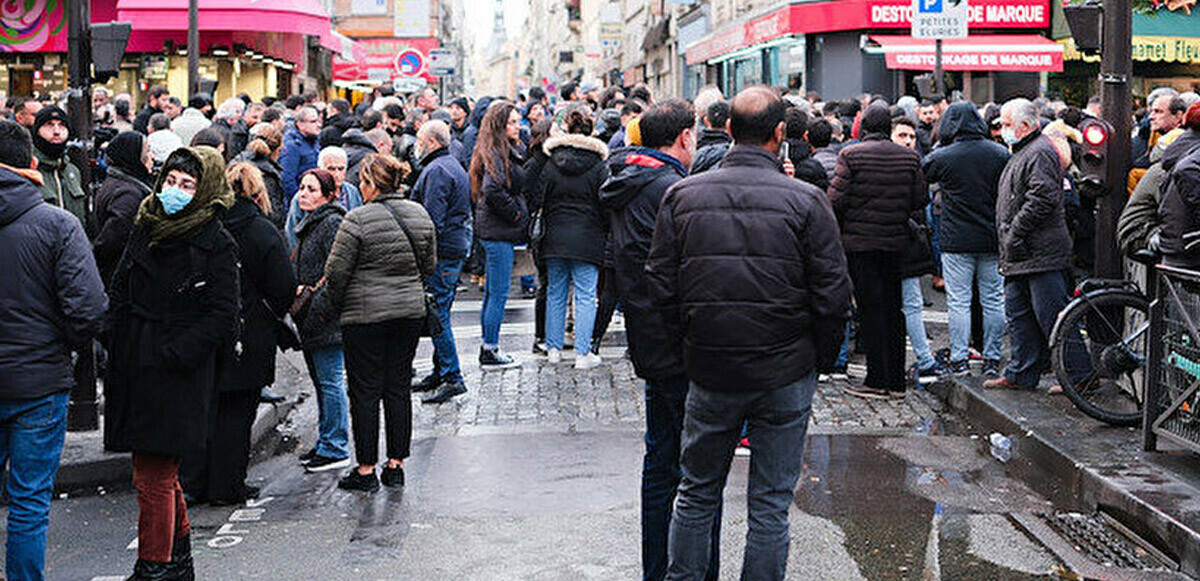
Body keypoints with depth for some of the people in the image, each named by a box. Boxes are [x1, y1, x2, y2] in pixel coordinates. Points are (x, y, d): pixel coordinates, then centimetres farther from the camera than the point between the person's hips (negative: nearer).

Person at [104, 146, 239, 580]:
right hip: (134, 371, 7)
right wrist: (118, 345, 6)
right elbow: (119, 291, 19)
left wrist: (169, 357, -16)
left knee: (153, 477, -6)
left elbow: (221, 317, -11)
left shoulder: (216, 246, -7)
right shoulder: (146, 230, 12)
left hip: (178, 376, -7)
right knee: (160, 471, 16)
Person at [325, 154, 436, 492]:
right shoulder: (419, 214, 3)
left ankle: (366, 470, 7)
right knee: (398, 387, 12)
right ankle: (396, 465, 16)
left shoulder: (358, 220, -14)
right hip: (411, 311, 5)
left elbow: (337, 271, -11)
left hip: (365, 315, -5)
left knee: (365, 391, 2)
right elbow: (429, 264, 12)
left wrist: (336, 305, 5)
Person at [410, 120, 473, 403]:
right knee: (441, 313, 15)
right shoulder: (455, 166, 19)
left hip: (441, 252, -10)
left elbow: (433, 218, -21)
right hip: (458, 247, 10)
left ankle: (452, 378, -9)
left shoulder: (436, 171, -14)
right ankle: (440, 373, 22)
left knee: (437, 314, -8)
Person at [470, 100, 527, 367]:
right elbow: (492, 190, -29)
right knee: (499, 293, -4)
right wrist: (515, 213, -16)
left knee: (493, 291, 15)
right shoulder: (496, 154, -16)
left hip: (495, 231, 10)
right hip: (499, 233, -10)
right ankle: (490, 349, 2)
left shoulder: (504, 152, 14)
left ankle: (488, 346, 23)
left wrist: (516, 213, 10)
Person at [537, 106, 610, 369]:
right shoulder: (598, 165, -7)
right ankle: (583, 353, 0)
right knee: (585, 295, 1)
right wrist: (604, 233, 8)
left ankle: (554, 348, 18)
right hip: (587, 238, -3)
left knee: (555, 293, 13)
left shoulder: (551, 163, 0)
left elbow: (541, 200, 4)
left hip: (555, 238, 3)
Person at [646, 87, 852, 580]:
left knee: (697, 494, 17)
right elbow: (833, 295, -9)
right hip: (785, 375, -2)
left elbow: (660, 286, -1)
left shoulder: (682, 195, -2)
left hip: (709, 372, 2)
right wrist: (819, 359, 6)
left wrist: (691, 341, 11)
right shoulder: (805, 201, -10)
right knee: (770, 503, 8)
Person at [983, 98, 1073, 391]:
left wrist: (1015, 234, -21)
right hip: (1021, 257, 11)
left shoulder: (1040, 152, -13)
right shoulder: (1023, 152, 21)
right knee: (1018, 313, 13)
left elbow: (1041, 199, -24)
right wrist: (1009, 241, 20)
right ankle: (1021, 374, 19)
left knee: (1052, 316, -8)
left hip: (1041, 253, -11)